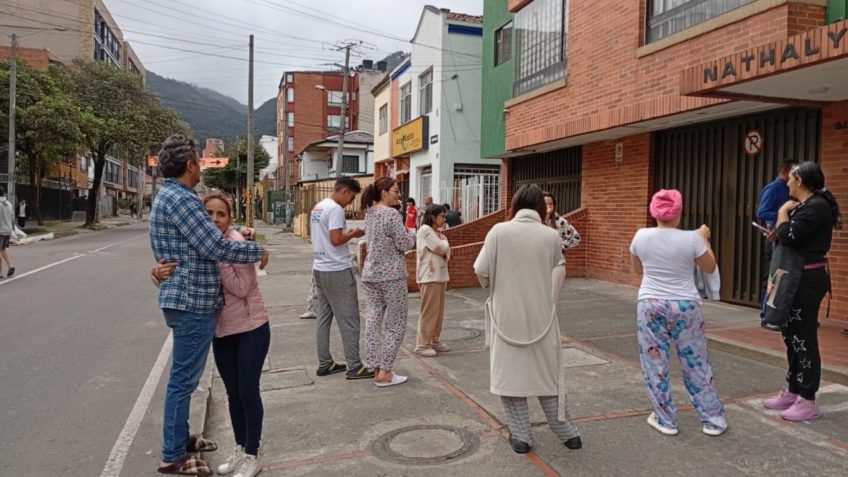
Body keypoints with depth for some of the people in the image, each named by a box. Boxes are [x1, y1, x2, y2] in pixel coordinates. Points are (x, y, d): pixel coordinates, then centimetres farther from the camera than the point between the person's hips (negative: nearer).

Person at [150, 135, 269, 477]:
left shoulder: (167, 195, 15)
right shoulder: (180, 198, -19)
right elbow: (215, 248, -23)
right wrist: (257, 251, -10)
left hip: (185, 298, 11)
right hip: (192, 300, -11)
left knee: (184, 376, 21)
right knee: (184, 378, 0)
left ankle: (180, 437, 36)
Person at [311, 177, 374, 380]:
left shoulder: (317, 207, 14)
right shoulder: (335, 209, -16)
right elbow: (336, 240, -22)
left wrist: (347, 233, 11)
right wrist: (353, 234, -6)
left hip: (319, 269, 10)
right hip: (337, 271, -10)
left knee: (324, 318, 12)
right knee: (348, 320, -3)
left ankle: (325, 364, 19)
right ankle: (354, 367, 3)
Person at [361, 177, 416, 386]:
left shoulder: (369, 213, 10)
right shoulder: (390, 214, -16)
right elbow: (405, 244, -15)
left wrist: (404, 232, 17)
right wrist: (412, 232, 5)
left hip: (370, 275, 8)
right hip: (391, 276, -8)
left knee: (373, 321, 8)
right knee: (396, 324, 3)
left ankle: (377, 367, 14)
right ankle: (384, 372, 4)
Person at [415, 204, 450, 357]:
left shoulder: (437, 232, 17)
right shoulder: (425, 230, -11)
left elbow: (447, 252, 14)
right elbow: (441, 248, -16)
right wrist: (443, 240, 3)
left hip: (439, 275, 9)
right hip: (430, 277, -9)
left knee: (438, 310, 11)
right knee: (429, 311, -6)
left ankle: (435, 341, 20)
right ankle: (422, 345, 0)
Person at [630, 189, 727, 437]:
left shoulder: (641, 236, -5)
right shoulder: (691, 238, -11)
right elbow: (710, 268, 5)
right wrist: (705, 239, 15)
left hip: (651, 306, 1)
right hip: (686, 307, 0)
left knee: (655, 363, 9)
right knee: (696, 363, 11)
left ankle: (665, 420, 15)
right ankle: (713, 419, 21)